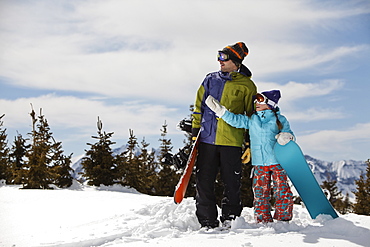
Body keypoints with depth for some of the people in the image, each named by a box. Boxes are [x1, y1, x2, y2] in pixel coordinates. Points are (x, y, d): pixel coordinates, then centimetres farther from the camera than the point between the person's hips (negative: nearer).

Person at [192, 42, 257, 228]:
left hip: (231, 141, -3)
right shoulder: (210, 80, 13)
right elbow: (199, 106, 18)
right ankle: (207, 222, 11)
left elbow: (252, 116, 8)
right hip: (207, 139, 3)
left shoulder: (246, 85, 4)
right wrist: (195, 132, 10)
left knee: (232, 183, 3)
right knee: (204, 181, 2)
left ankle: (230, 219, 17)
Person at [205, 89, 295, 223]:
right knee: (260, 191, 3)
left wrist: (286, 137, -17)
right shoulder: (251, 119, 13)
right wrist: (220, 110, -3)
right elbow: (235, 120, 7)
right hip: (259, 162, 3)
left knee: (282, 190, -1)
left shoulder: (280, 119, 5)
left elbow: (289, 134, 7)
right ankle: (263, 220, 11)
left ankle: (283, 217, 11)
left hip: (277, 161, -3)